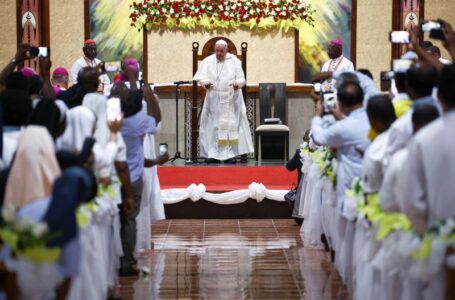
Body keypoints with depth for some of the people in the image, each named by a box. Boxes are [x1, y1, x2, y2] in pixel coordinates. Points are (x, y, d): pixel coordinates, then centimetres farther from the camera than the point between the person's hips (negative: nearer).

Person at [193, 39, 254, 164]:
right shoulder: (207, 61, 4)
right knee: (212, 126, -3)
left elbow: (241, 78, 0)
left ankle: (229, 153, 0)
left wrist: (237, 83, -24)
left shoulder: (234, 61, 2)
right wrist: (205, 83, -23)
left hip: (231, 99, -1)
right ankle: (213, 154, 1)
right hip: (213, 100, 1)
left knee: (231, 125, -3)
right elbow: (200, 77, 0)